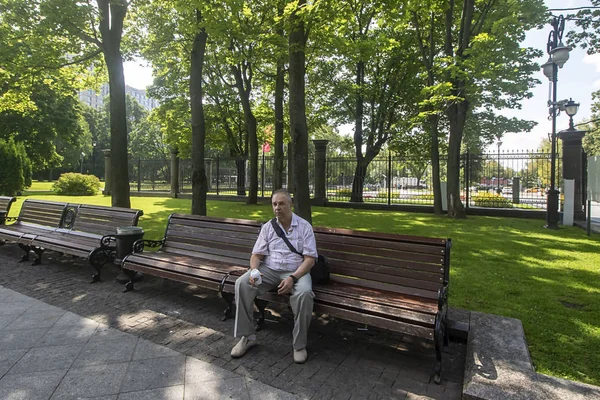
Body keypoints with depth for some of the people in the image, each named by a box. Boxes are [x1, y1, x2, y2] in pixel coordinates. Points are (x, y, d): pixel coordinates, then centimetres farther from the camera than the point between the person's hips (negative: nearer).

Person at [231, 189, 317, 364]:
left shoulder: (304, 226, -1)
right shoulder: (267, 227, 7)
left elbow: (310, 258, -7)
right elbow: (256, 254, 5)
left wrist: (293, 278, -22)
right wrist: (254, 271, -19)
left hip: (296, 272, -3)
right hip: (269, 270, 3)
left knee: (304, 293, -35)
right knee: (242, 283, -22)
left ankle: (300, 344, -13)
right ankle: (247, 336, -8)